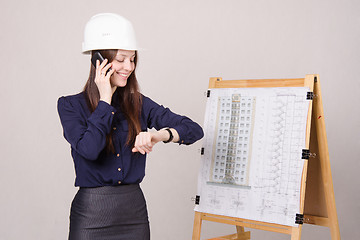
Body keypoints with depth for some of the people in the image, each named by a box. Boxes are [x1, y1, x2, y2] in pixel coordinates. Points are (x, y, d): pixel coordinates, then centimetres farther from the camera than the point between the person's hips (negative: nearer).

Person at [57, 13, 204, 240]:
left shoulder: (139, 104, 4)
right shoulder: (70, 105, -2)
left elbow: (195, 129, -3)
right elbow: (89, 149, -19)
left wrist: (161, 134, -23)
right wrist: (105, 100, -11)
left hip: (135, 209, 3)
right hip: (91, 213, -2)